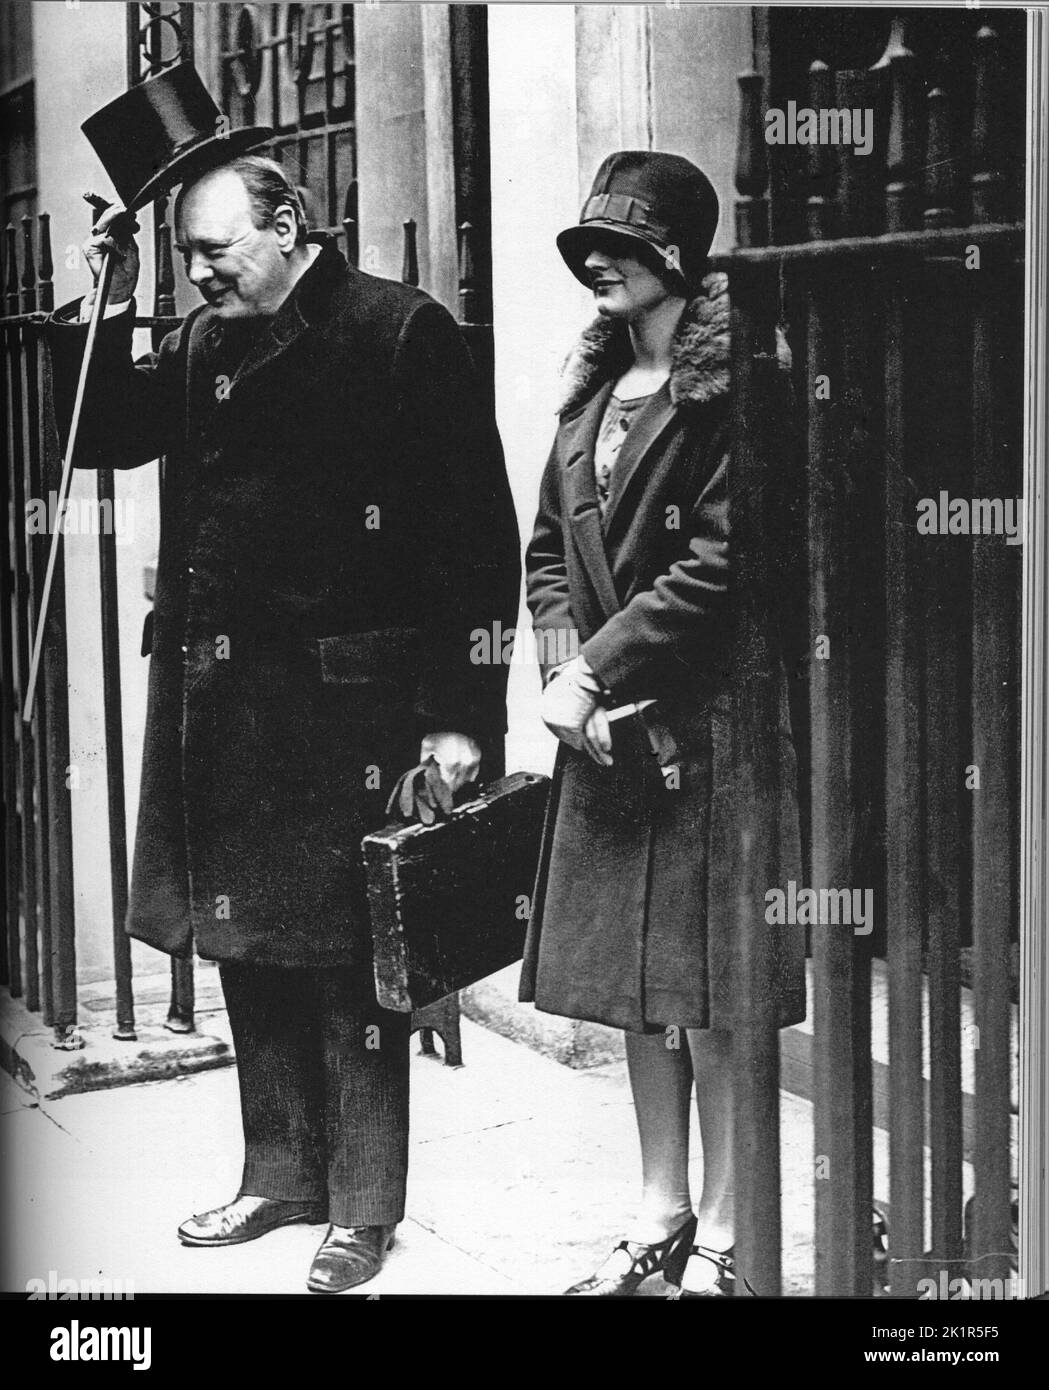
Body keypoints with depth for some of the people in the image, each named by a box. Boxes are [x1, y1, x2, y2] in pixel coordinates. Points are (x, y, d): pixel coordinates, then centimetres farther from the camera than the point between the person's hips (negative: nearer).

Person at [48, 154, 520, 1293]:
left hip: (347, 700, -6)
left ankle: (365, 1207, 14)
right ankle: (282, 1173, 29)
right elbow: (97, 437, 22)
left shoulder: (404, 333, -7)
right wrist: (105, 312, 6)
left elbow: (478, 534, -10)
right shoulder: (201, 346, 12)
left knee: (349, 959, 1)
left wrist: (463, 714, -15)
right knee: (248, 944, 14)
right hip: (217, 696, 7)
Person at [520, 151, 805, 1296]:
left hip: (710, 721, -7)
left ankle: (720, 1238, 11)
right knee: (635, 984, 14)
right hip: (607, 728, 8)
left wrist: (592, 674, -14)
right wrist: (566, 665, -3)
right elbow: (549, 549, 15)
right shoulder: (593, 386, 14)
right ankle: (660, 1214, 27)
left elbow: (719, 563, -17)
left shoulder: (735, 384, -10)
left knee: (709, 994, -2)